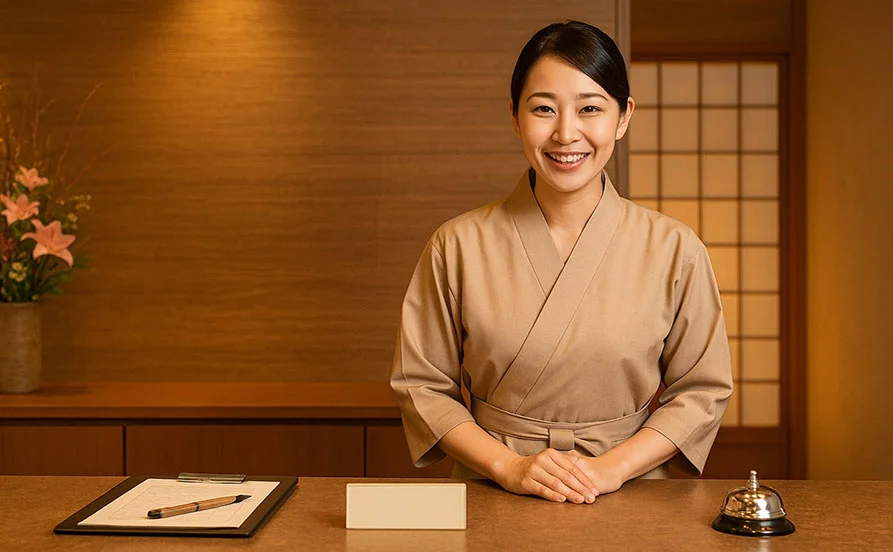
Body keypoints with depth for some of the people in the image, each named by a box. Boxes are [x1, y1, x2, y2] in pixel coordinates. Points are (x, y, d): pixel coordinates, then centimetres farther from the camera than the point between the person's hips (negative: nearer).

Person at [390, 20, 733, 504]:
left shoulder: (674, 249, -1)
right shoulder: (458, 246, -2)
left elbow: (702, 391, 5)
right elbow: (422, 385, 3)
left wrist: (612, 466, -7)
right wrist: (509, 466, -9)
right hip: (492, 508, 1)